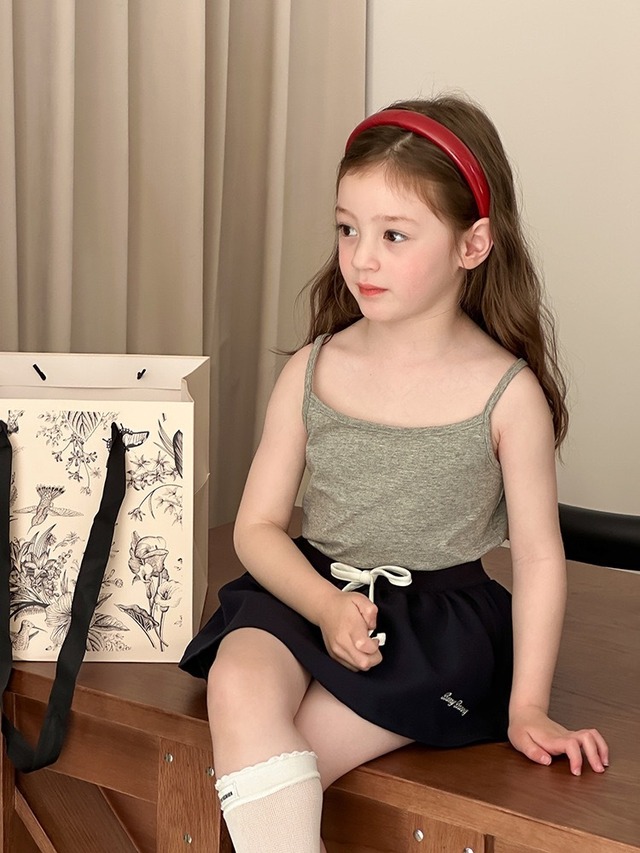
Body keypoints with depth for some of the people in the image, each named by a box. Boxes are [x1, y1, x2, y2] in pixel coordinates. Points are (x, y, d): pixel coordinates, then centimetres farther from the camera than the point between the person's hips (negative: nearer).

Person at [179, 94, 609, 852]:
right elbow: (257, 525, 3)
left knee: (260, 774, -22)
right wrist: (326, 604, -16)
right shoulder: (312, 371, 1)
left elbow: (538, 556, -1)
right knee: (239, 686, -30)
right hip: (308, 592, 3)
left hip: (438, 616, -3)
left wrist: (526, 708, -4)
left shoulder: (508, 392, -6)